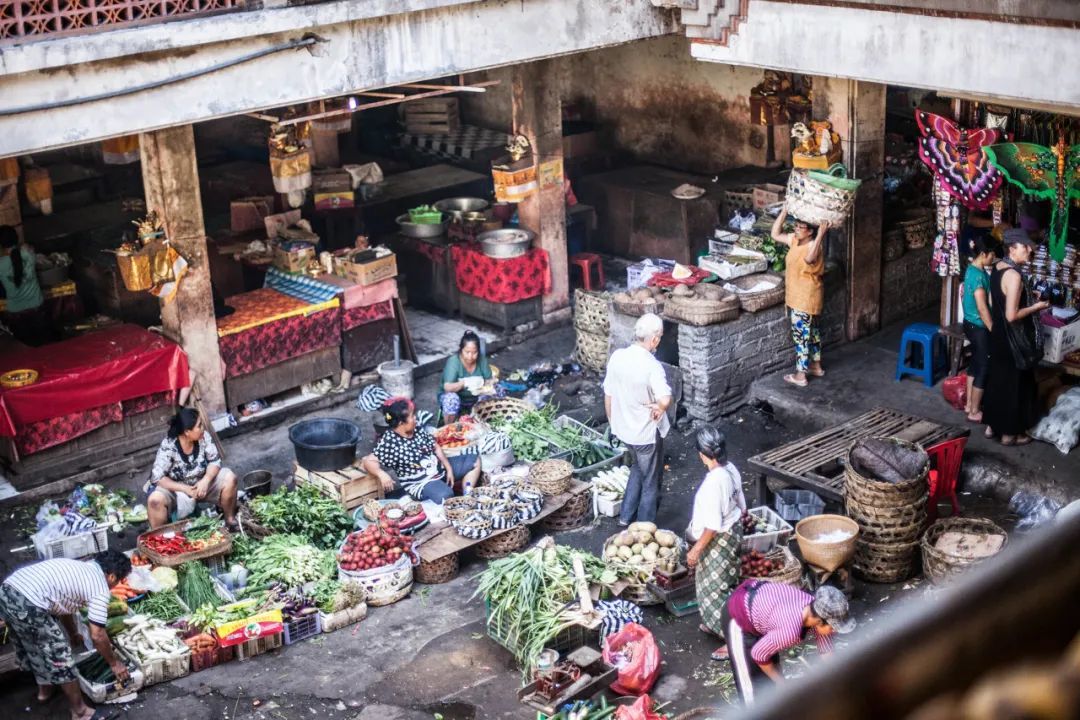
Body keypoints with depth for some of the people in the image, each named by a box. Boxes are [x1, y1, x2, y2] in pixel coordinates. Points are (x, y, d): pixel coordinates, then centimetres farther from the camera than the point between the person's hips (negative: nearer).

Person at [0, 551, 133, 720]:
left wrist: (73, 635, 53)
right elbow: (97, 636, 1)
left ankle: (45, 690, 52)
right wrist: (114, 663, 15)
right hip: (28, 605, -9)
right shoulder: (100, 588, 1)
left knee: (34, 648, 31)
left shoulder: (78, 567, 26)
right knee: (59, 658, 7)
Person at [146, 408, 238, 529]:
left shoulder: (204, 437, -16)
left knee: (229, 478, -19)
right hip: (176, 488, -4)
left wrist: (205, 480, -28)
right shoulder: (168, 447, -27)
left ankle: (230, 519, 2)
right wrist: (185, 489, -30)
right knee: (155, 499, -34)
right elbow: (157, 478, -25)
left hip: (201, 482, 4)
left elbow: (214, 461, -8)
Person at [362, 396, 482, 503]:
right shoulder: (388, 442, -21)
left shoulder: (418, 431, 0)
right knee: (445, 495, -40)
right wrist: (382, 474, -43)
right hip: (420, 483, -9)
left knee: (475, 460, 10)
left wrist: (449, 468, 1)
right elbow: (369, 462, -24)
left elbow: (436, 448, 10)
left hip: (440, 468, 9)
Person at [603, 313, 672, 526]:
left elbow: (608, 395, 3)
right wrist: (659, 408, -21)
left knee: (638, 467, 32)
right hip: (646, 433, -6)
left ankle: (626, 516, 36)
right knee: (650, 483, 14)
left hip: (622, 428, 6)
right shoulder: (652, 366, -27)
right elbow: (665, 399, -44)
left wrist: (612, 422, 16)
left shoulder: (617, 356, -8)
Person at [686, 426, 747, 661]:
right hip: (733, 532, 9)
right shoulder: (731, 470, -5)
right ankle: (717, 624, 42)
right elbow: (741, 506, 7)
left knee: (714, 589, 5)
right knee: (725, 584, 25)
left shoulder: (713, 482, -32)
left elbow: (713, 525, -28)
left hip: (718, 540, -9)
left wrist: (697, 549, -18)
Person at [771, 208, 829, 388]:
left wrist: (820, 236, -52)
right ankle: (816, 366, 34)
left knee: (801, 335, -1)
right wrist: (786, 210, -2)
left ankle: (800, 376, 8)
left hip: (806, 299, -9)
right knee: (812, 331, 20)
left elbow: (809, 259, -47)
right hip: (797, 297, 9)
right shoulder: (794, 240, 2)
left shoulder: (813, 246, -24)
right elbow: (775, 234, 6)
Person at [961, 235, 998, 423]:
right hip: (979, 327, -10)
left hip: (970, 324, 10)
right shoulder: (978, 275, -25)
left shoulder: (972, 269, 5)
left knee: (976, 364, 20)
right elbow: (982, 309, -25)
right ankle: (974, 412, 9)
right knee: (984, 368, 1)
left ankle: (970, 404, 31)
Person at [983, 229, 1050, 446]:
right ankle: (1009, 433, 18)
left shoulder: (997, 267, 3)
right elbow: (1012, 315, -26)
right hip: (1012, 339, -9)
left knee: (998, 379, 20)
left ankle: (992, 425, 31)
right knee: (1013, 384, 5)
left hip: (998, 334, 9)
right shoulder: (1013, 275, -26)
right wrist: (1036, 307, -13)